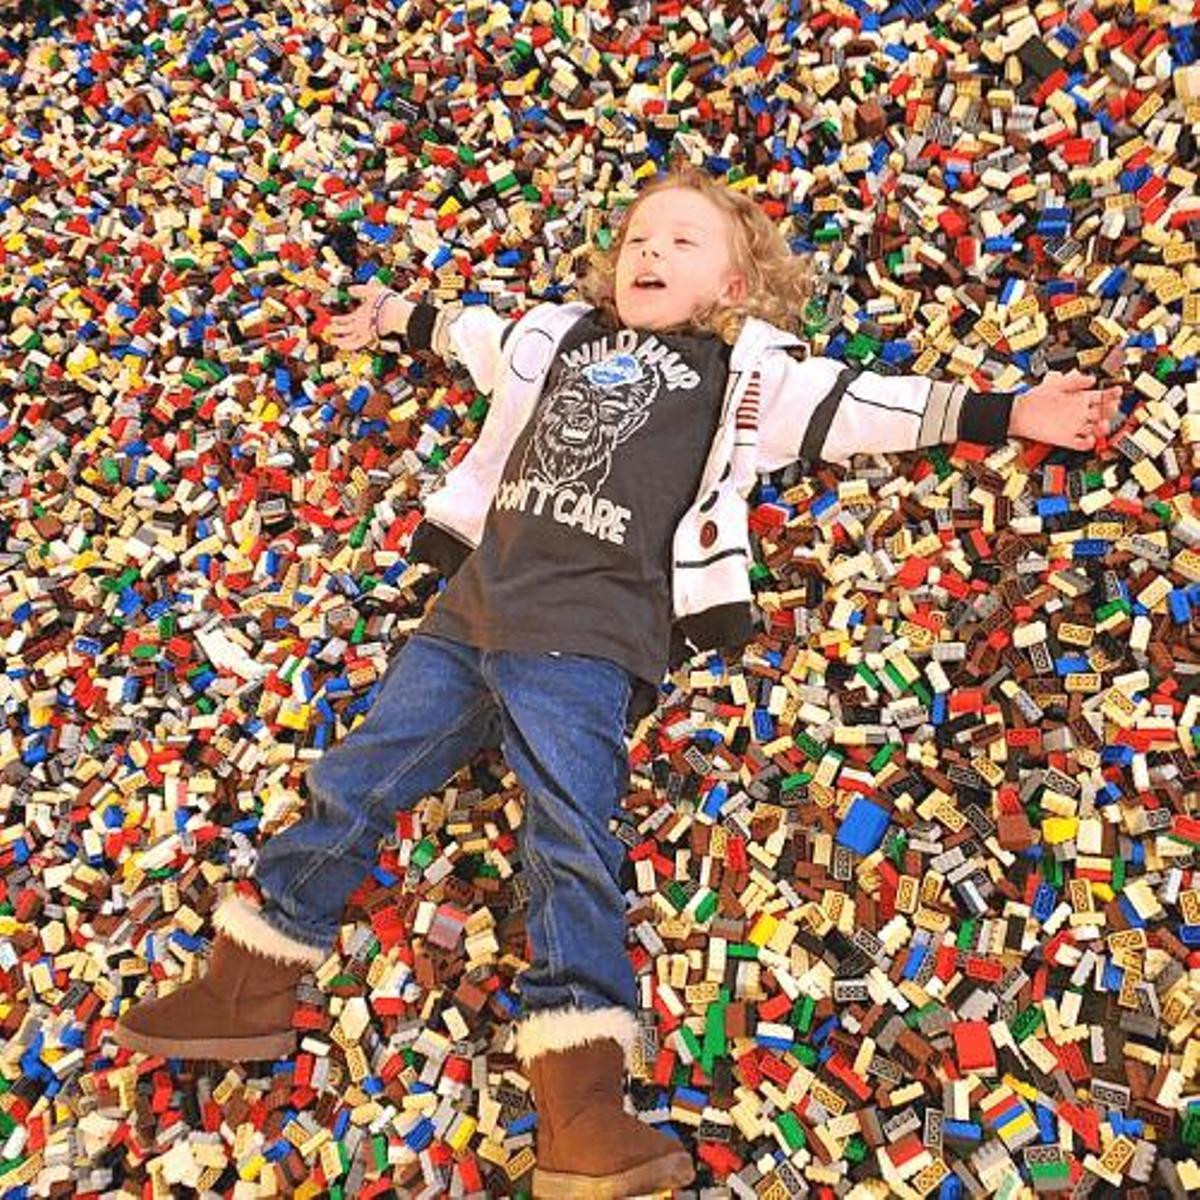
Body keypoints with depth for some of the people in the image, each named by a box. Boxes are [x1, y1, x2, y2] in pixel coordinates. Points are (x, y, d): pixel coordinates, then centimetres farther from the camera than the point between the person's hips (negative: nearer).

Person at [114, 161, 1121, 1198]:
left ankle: (582, 1111, -11)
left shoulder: (749, 374, 10)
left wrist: (1011, 413, 1)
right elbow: (475, 334, 41)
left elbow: (867, 405, 6)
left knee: (571, 846, -14)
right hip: (472, 608, 5)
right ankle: (246, 995, 19)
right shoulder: (559, 335, 23)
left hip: (587, 642, -5)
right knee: (351, 784, 5)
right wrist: (398, 315, 56)